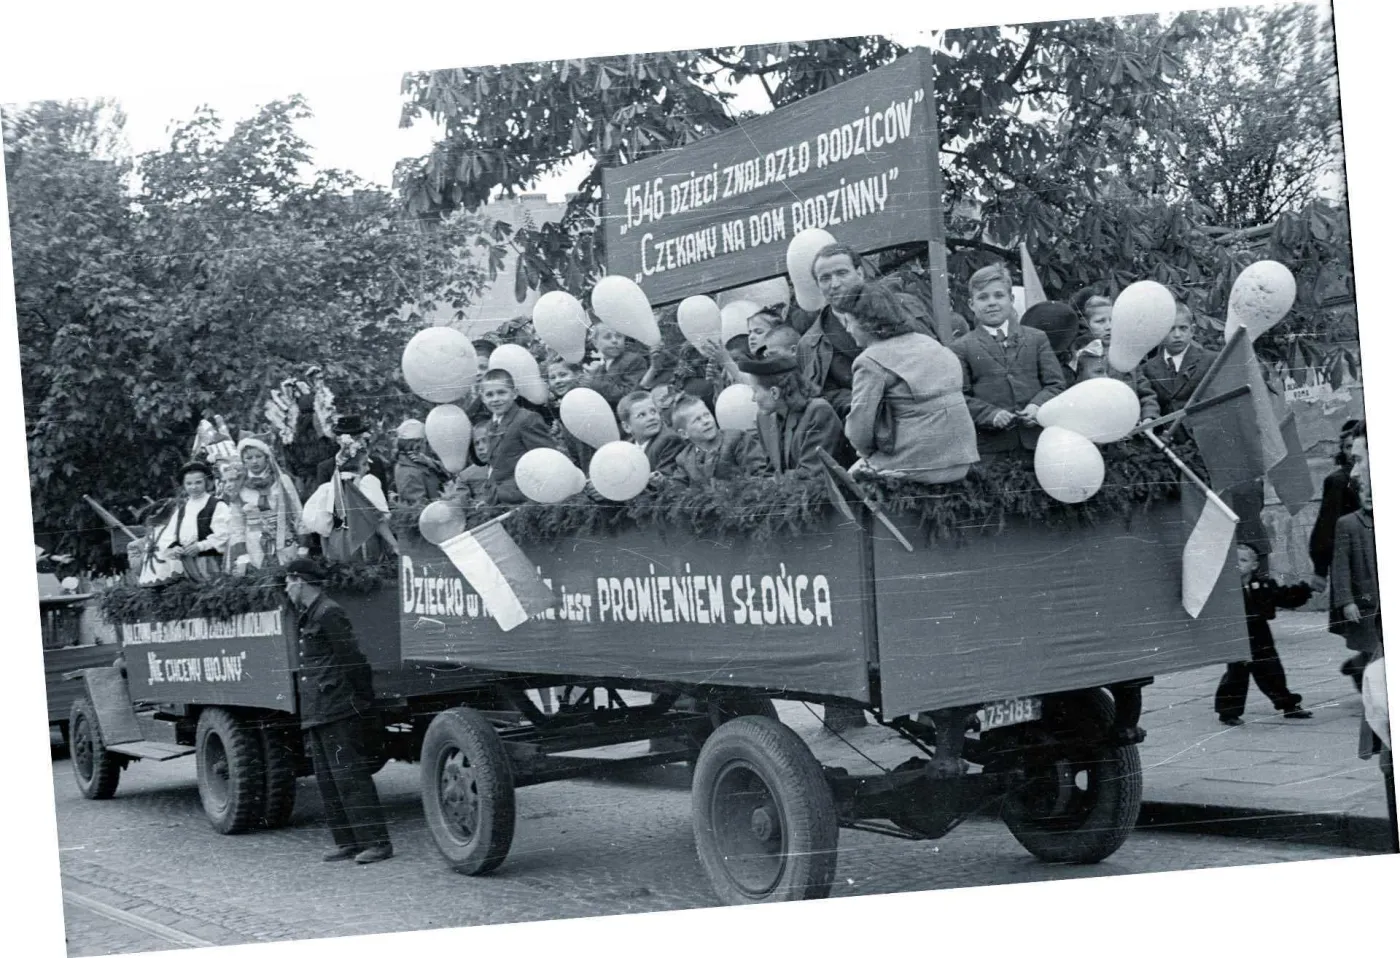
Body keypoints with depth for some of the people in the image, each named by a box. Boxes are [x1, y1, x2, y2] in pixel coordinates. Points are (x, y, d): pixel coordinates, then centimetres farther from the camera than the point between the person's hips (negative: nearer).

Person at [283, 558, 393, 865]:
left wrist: (364, 702, -12)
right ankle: (348, 843, 15)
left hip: (339, 712, -10)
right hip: (317, 714, 10)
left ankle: (377, 842, -7)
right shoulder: (307, 617, 18)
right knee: (327, 781, 10)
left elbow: (353, 661, -14)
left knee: (350, 776, -9)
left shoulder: (329, 614, -12)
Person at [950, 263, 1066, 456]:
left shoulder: (1036, 339, 13)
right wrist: (991, 414, -16)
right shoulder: (962, 348, 6)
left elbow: (1055, 384, 9)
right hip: (990, 446, -2)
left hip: (1038, 440, 2)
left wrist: (1038, 405, -11)